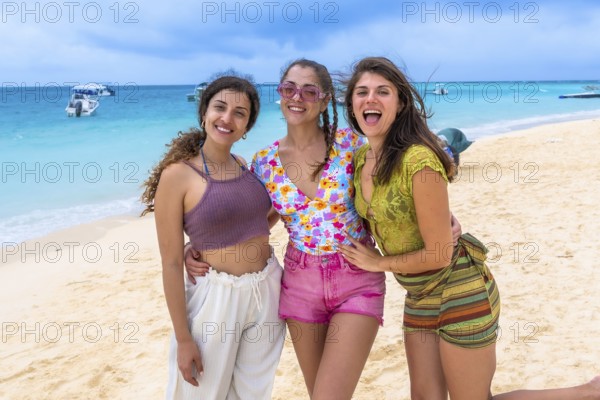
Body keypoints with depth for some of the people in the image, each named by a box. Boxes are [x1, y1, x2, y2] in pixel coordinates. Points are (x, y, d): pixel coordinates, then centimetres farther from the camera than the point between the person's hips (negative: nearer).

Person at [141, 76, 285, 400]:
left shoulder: (246, 166, 2)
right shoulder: (178, 174, -14)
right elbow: (171, 264, -13)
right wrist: (183, 339, -12)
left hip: (269, 290, 5)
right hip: (216, 297, -5)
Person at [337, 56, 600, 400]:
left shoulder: (418, 160, -26)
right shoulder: (360, 159, -1)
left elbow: (439, 254, -21)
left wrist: (378, 262, -10)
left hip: (461, 293, -7)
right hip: (419, 298, 8)